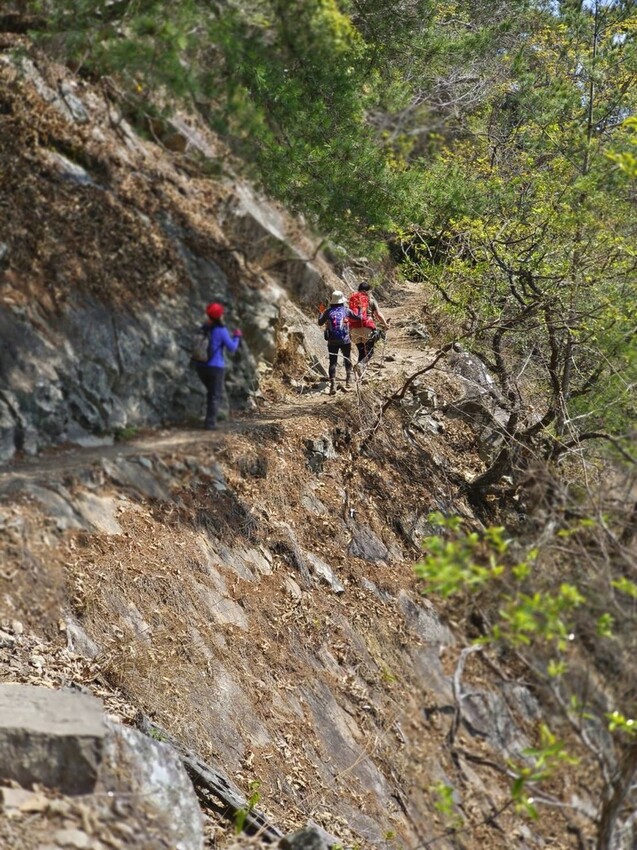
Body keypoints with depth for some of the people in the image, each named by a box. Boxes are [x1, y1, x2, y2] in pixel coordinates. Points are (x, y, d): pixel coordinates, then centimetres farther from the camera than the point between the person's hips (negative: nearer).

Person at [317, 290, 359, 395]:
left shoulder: (328, 311, -2)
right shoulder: (346, 310, -4)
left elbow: (320, 322, 7)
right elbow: (358, 317, 3)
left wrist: (321, 313, 23)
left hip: (332, 342, 1)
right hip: (345, 340, -1)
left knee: (333, 362, 5)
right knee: (348, 361, 13)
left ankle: (333, 386, -4)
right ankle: (348, 383, 7)